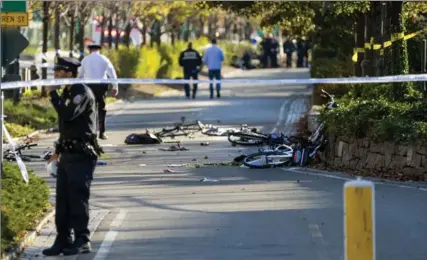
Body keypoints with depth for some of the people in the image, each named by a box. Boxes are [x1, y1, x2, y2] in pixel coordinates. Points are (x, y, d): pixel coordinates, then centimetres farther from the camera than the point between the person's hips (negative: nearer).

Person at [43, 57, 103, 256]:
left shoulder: (82, 92, -13)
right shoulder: (67, 92, 16)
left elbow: (67, 114, -27)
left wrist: (53, 93, -18)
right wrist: (58, 150, 23)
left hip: (81, 155, -9)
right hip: (68, 153, 9)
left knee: (78, 197, -8)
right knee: (63, 199, 8)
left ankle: (82, 241, -3)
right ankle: (63, 240, 13)